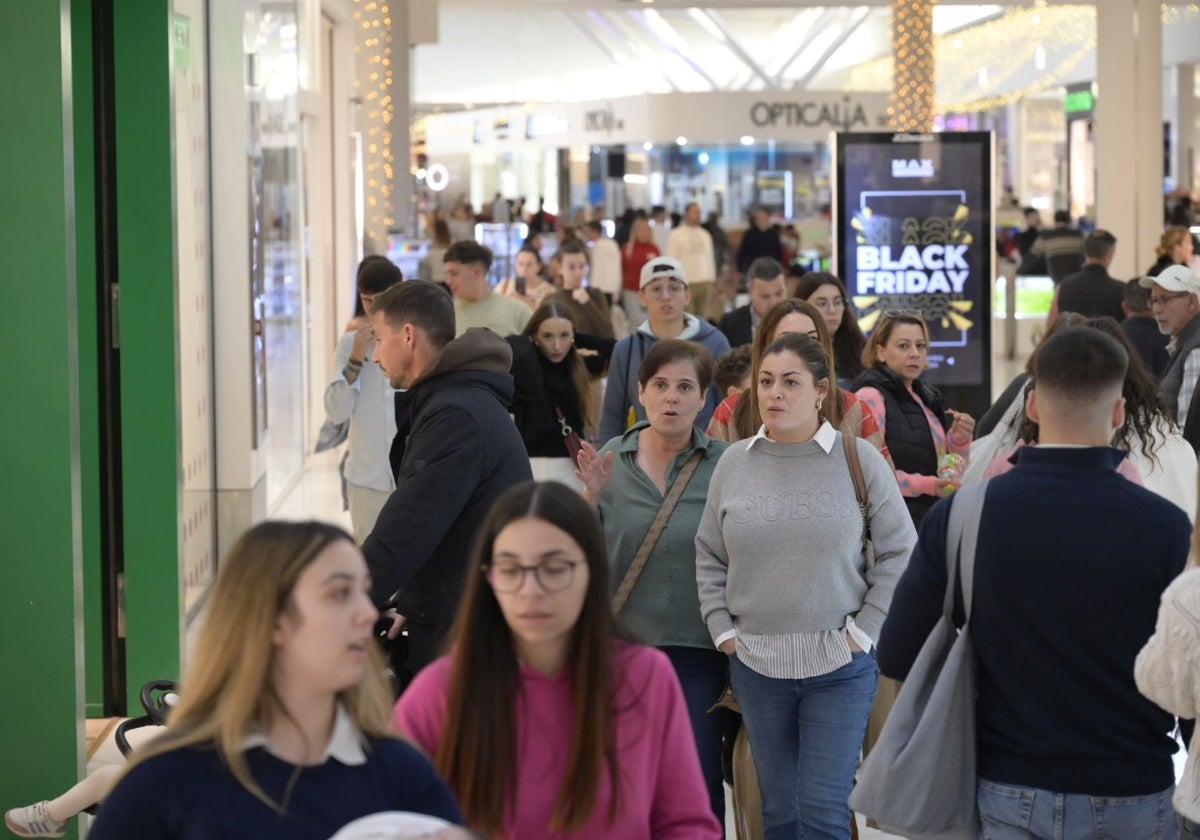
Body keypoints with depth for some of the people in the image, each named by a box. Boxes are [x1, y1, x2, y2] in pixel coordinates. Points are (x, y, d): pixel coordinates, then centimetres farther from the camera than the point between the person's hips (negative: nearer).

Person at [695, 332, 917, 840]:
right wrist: (723, 630, 3)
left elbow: (899, 552, 0)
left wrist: (864, 630, -4)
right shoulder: (734, 463, 4)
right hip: (756, 664, 3)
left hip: (840, 665, -3)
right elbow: (709, 556, 12)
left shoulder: (858, 459, -4)